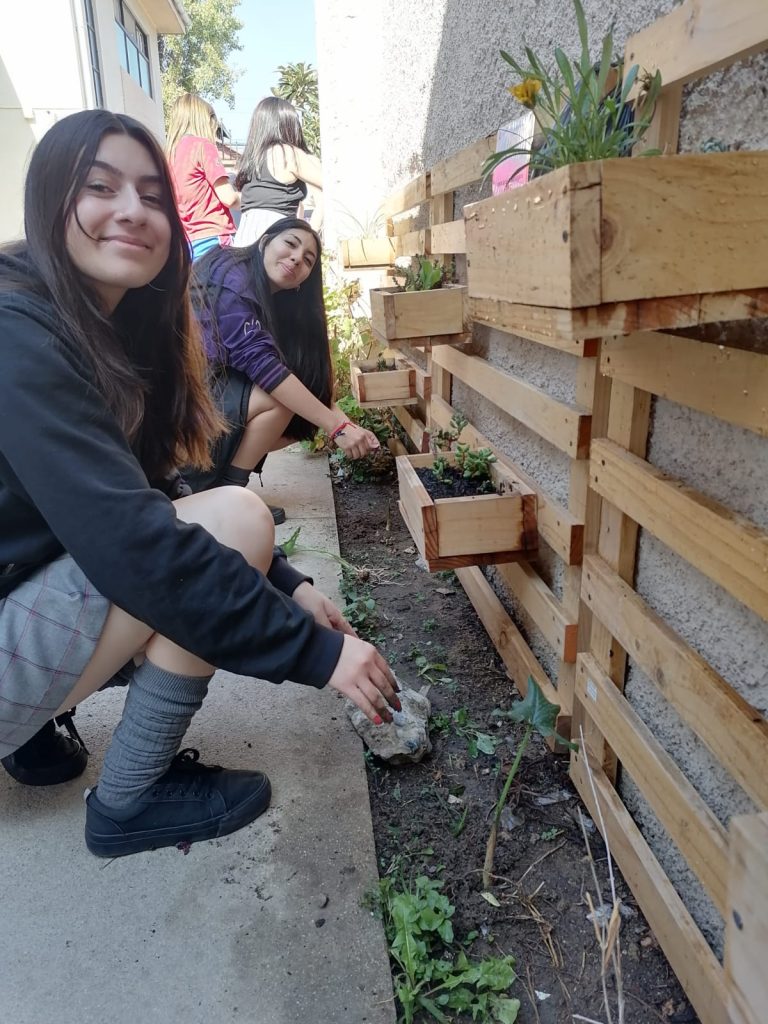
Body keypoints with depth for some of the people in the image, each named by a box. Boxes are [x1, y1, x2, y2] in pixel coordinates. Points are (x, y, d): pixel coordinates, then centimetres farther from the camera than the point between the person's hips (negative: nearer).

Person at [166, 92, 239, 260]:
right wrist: (243, 197, 9)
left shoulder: (169, 151, 13)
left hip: (188, 241, 7)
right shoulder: (202, 145, -6)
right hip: (213, 238, -7)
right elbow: (228, 197, -12)